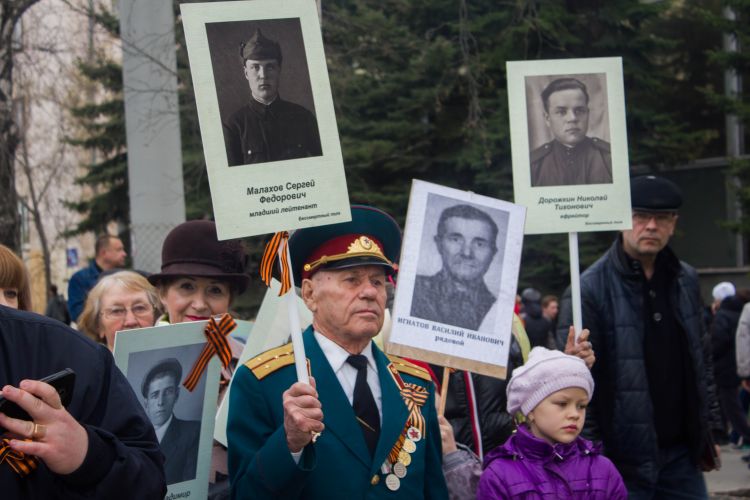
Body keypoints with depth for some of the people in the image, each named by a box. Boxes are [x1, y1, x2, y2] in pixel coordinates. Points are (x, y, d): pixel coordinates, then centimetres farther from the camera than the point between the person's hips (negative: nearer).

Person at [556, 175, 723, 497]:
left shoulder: (686, 281, 9)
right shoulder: (590, 289, -11)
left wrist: (708, 427, 16)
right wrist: (587, 456, -19)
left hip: (682, 455, 6)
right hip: (623, 459, -5)